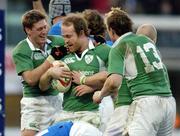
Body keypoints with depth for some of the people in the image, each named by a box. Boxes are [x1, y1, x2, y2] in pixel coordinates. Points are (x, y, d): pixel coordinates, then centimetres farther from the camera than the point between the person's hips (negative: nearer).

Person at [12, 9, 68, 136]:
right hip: (35, 101, -4)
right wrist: (51, 58, -22)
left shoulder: (57, 42, 0)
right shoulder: (20, 51, -11)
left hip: (56, 98, 4)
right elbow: (30, 79, -21)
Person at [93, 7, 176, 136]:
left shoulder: (118, 48, 0)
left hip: (146, 101, -7)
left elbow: (114, 82, -14)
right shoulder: (146, 40, 20)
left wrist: (100, 95, 6)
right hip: (169, 100, 7)